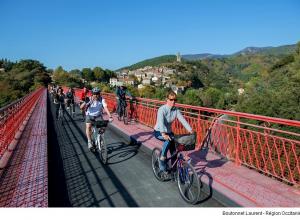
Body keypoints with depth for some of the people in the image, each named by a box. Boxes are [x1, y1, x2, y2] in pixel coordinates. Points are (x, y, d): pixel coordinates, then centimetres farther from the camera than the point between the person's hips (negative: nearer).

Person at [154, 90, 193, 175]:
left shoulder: (176, 110, -8)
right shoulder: (162, 109, -24)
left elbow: (182, 120, -15)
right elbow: (160, 122, -38)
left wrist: (190, 130, -30)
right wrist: (164, 134, -53)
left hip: (168, 131, 6)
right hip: (159, 132, -5)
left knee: (174, 151, 1)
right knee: (169, 140, -34)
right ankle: (162, 159, -16)